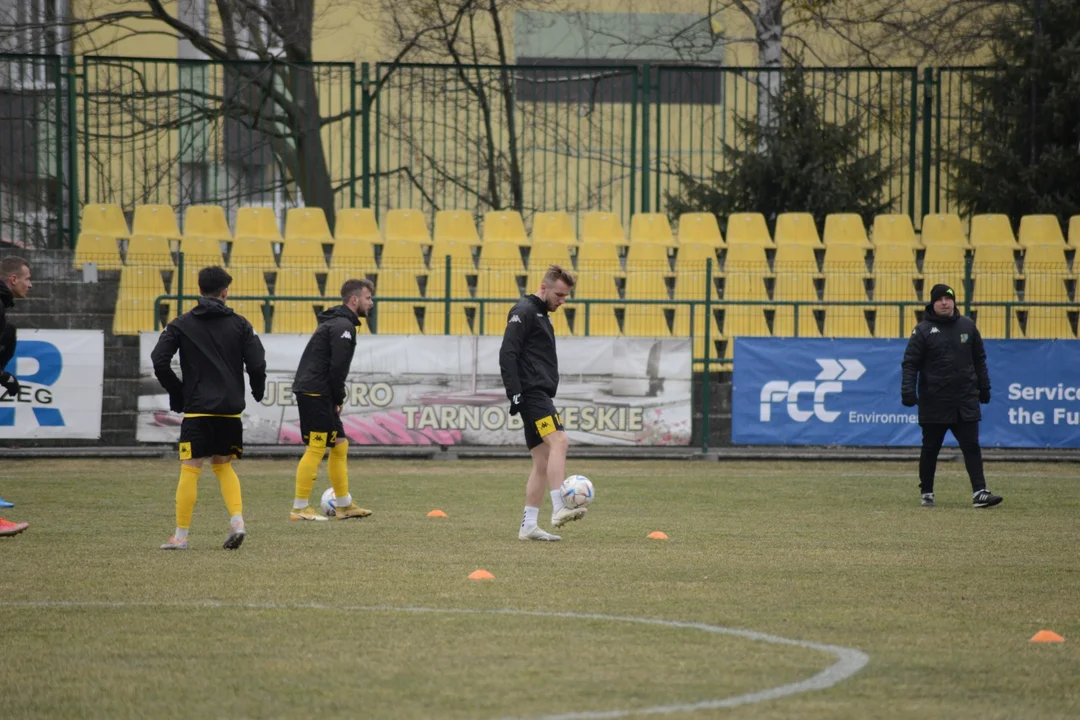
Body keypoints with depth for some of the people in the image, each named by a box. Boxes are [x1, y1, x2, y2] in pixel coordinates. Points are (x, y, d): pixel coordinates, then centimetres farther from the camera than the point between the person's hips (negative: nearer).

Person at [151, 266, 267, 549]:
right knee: (223, 465, 18)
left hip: (197, 409, -3)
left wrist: (177, 392, 6)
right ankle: (237, 520, 0)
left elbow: (159, 361, -8)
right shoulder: (239, 324, 3)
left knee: (190, 469, 0)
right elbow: (257, 364, -3)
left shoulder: (182, 325, 0)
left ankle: (181, 536, -1)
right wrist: (258, 391, 16)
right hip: (230, 409, 3)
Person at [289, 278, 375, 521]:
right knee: (316, 448, -9)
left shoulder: (336, 322, 21)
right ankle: (299, 508, -7)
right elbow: (337, 367, -19)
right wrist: (338, 399, -11)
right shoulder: (343, 326, -12)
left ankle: (344, 505, 18)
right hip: (315, 393, -11)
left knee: (340, 445, 14)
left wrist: (337, 399, 14)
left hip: (312, 392, 11)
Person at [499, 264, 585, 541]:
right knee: (559, 441, -24)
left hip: (540, 395, 10)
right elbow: (507, 353, -15)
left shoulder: (541, 316, 25)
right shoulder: (524, 312, -6)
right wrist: (515, 394, -21)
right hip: (531, 392, -10)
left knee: (542, 462, 5)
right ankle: (558, 510, -34)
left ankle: (528, 526, 4)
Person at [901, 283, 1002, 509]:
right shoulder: (923, 330, -2)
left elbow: (979, 360, 16)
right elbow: (910, 363, -6)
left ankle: (979, 492, -7)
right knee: (930, 449, 6)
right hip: (934, 403, -2)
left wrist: (984, 388, 15)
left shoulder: (967, 326, 8)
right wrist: (908, 390, -17)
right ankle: (927, 493, 17)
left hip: (965, 401, 2)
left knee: (971, 446, -4)